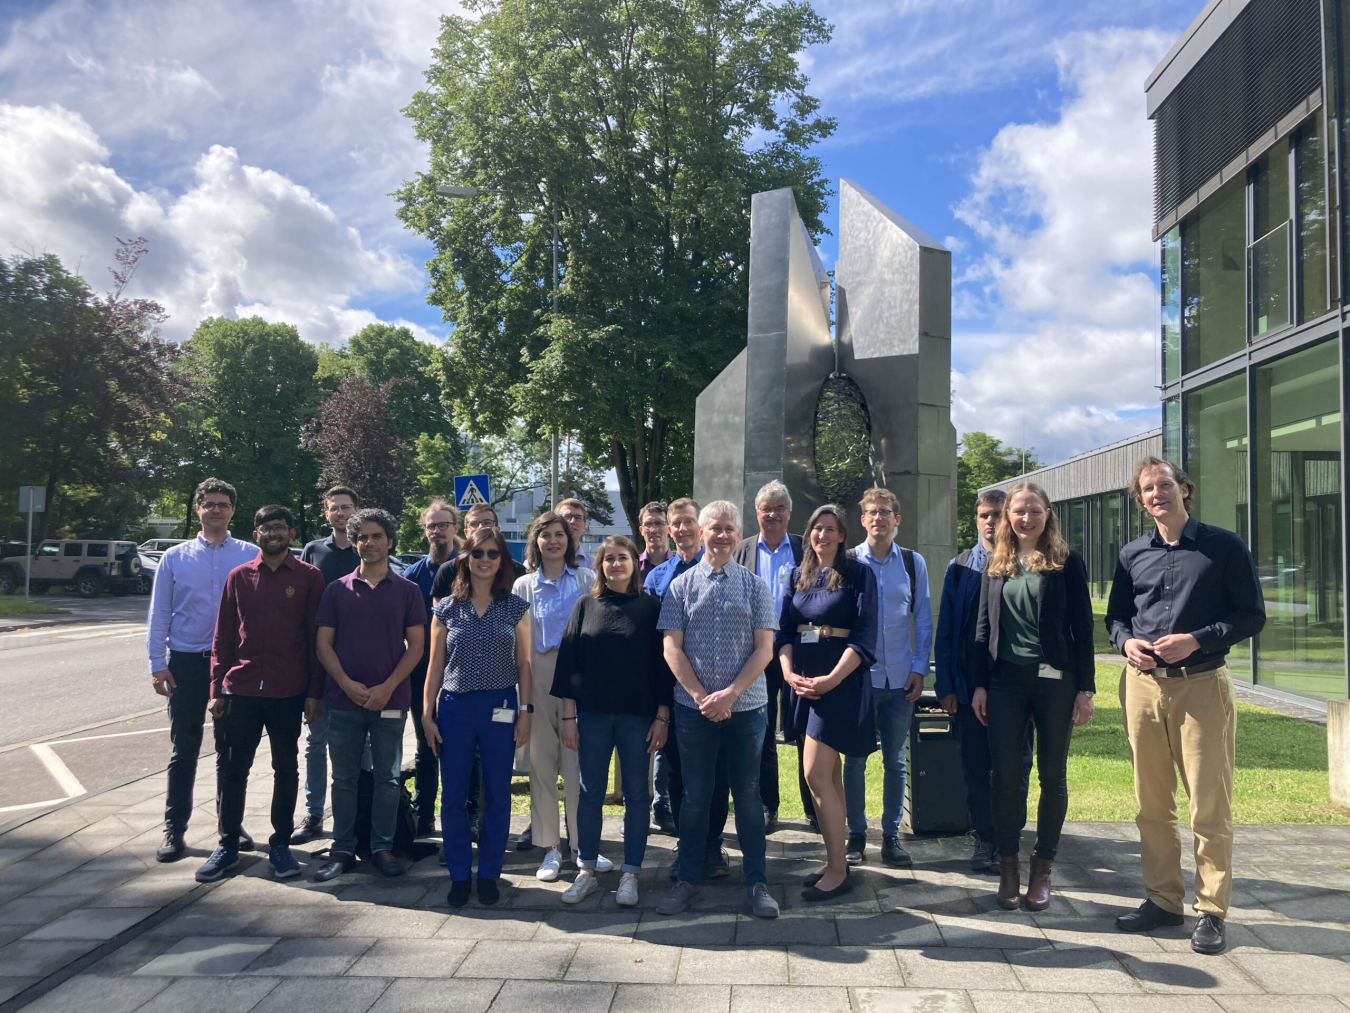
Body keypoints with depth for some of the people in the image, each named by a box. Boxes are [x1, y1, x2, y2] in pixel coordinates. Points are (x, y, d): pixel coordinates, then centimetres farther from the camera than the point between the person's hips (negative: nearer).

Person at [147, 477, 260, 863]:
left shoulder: (251, 556, -2)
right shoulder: (175, 557, 2)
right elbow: (159, 613, 3)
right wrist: (158, 663, -3)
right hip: (187, 662, 0)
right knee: (184, 750, 7)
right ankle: (174, 830, 17)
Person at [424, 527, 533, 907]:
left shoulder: (515, 607, 4)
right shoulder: (447, 608, 5)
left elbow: (523, 664, 5)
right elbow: (436, 665, 7)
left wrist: (525, 711, -1)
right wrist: (427, 714, 3)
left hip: (500, 708, 0)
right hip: (454, 707, 1)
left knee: (497, 796, 5)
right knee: (453, 795, 4)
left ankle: (489, 874, 19)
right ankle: (459, 876, 17)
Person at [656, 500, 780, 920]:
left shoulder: (755, 586, 3)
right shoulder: (681, 585, 3)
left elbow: (764, 648, -2)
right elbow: (672, 649, -1)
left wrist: (729, 694, -12)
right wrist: (702, 697, -10)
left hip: (745, 706, 0)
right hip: (694, 707, 0)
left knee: (748, 794, 7)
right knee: (695, 795, 9)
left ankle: (757, 882, 17)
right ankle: (687, 880, 19)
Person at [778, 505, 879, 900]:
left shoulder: (859, 574, -4)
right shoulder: (797, 577, 12)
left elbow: (864, 634, -10)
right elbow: (784, 630, 7)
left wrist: (832, 678, -19)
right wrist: (789, 672, -10)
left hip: (840, 680, -6)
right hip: (803, 681, 6)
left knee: (816, 774, -10)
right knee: (829, 775, 11)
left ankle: (837, 870, 1)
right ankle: (835, 860, 20)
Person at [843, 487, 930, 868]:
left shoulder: (913, 563, 5)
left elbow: (923, 619, 7)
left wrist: (919, 668, 0)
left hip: (900, 678, 2)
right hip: (857, 675, -1)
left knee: (895, 760, 8)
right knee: (855, 760, 4)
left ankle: (891, 836, 18)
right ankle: (856, 834, 16)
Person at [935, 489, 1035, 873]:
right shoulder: (959, 568, 6)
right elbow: (945, 631, 5)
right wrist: (946, 686, -1)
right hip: (970, 685, 2)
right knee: (976, 769, 7)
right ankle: (984, 839, 20)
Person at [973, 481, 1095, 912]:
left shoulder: (1066, 562, 0)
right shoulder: (996, 564, 9)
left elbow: (1082, 628, -1)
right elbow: (983, 628, 10)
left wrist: (1085, 688, -5)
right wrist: (979, 684, 5)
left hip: (1055, 681, -2)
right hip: (1006, 681, 2)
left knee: (1052, 775, 7)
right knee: (1005, 775, 1)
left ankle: (1042, 870, 19)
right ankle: (1007, 868, 13)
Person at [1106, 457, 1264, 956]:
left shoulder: (1224, 547, -1)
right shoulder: (1132, 554, 10)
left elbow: (1252, 616, -3)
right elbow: (1115, 616, 17)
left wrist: (1197, 640, -16)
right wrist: (1126, 642, -5)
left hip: (1202, 685, -4)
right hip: (1143, 685, 4)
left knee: (1210, 805, 0)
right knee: (1152, 803, 10)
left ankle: (1211, 911, 11)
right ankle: (1163, 898, 22)